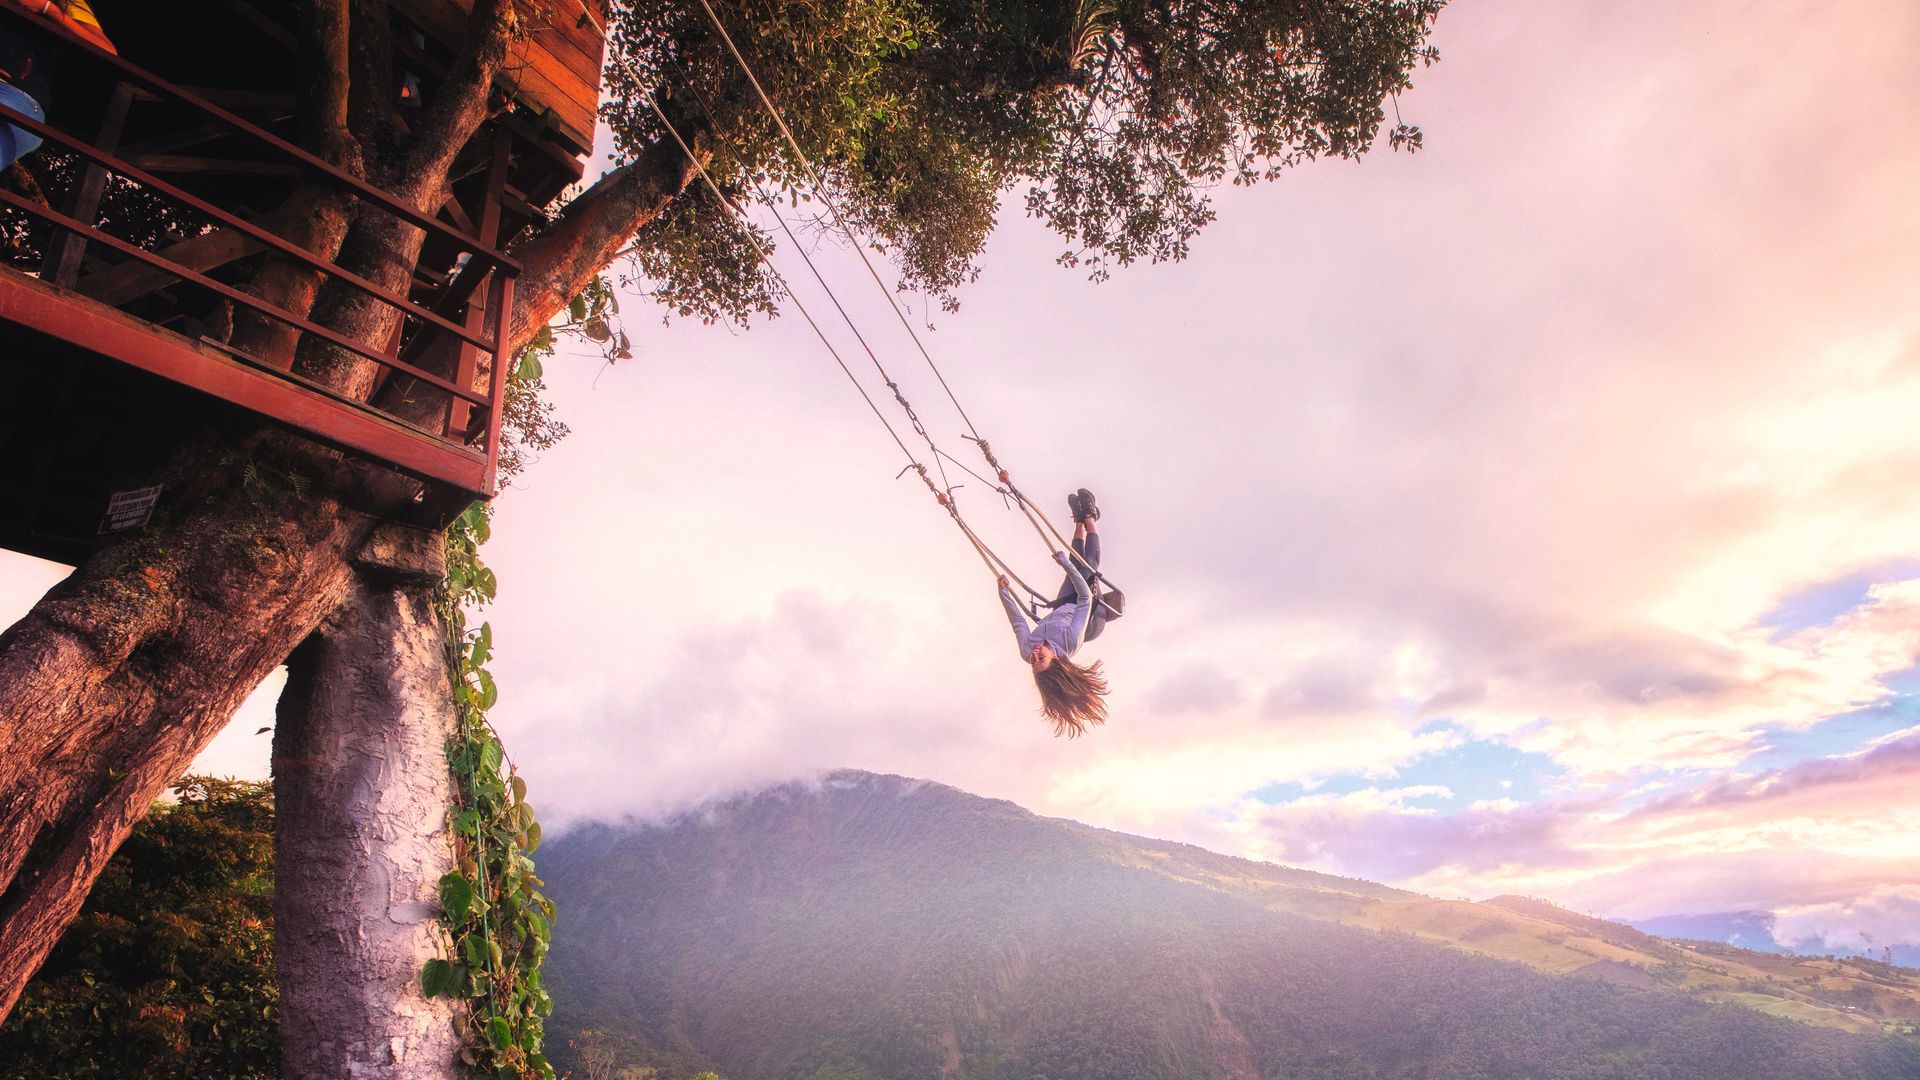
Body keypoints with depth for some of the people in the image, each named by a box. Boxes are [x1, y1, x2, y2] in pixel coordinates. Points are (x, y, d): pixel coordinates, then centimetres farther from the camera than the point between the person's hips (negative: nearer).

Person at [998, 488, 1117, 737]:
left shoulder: (1026, 651, -37)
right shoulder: (1070, 641, -47)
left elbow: (1018, 621, -17)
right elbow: (1085, 597, -42)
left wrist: (1004, 592, -11)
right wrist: (1065, 563, -41)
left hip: (1062, 609, 3)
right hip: (1092, 619, -3)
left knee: (1077, 564, 9)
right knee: (1088, 564, 3)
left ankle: (1081, 520, 36)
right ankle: (1088, 517, 29)